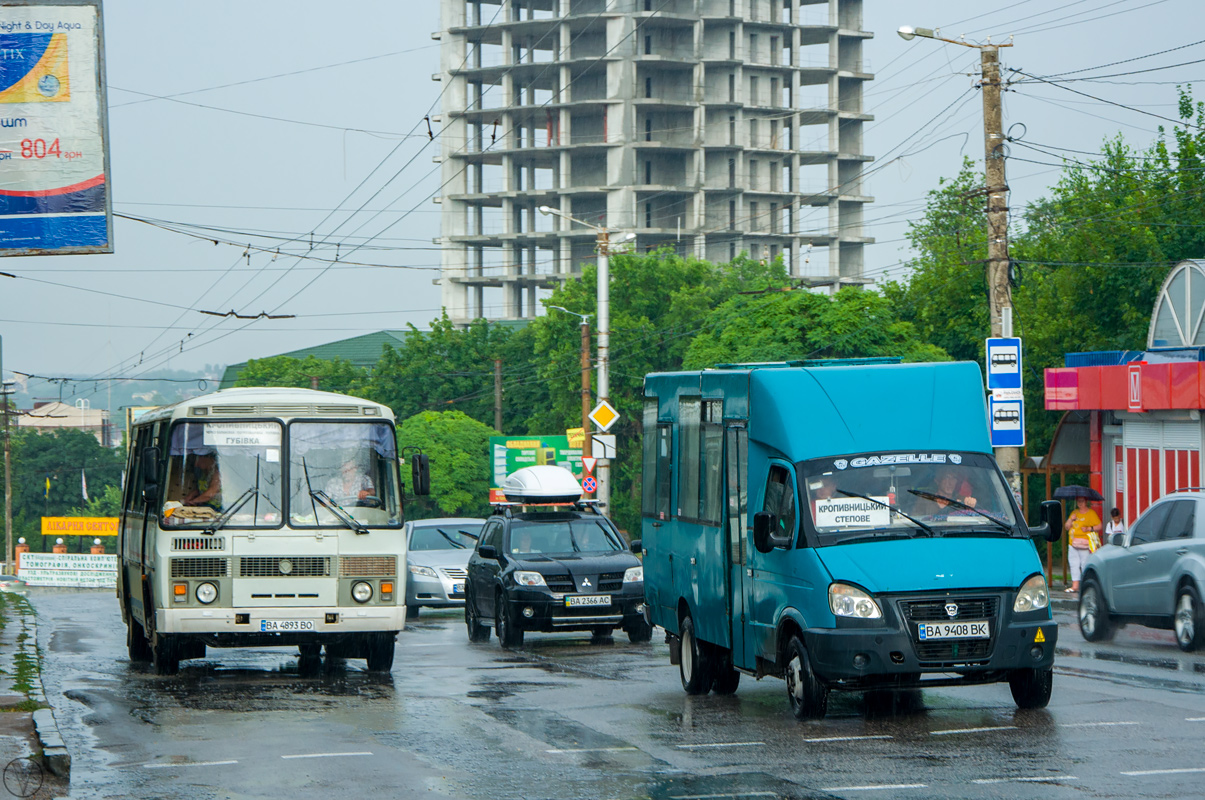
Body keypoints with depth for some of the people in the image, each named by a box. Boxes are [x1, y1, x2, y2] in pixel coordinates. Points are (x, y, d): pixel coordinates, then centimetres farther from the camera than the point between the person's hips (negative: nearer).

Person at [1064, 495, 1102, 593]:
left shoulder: (1091, 513, 1)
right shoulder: (1074, 513, 19)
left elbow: (1099, 526, -3)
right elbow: (1067, 527, 18)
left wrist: (1089, 529, -15)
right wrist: (1071, 520, 1)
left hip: (1084, 543, -6)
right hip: (1073, 543, 6)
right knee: (1074, 564, 2)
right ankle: (1075, 585, 3)